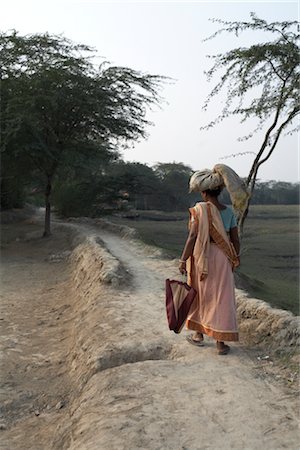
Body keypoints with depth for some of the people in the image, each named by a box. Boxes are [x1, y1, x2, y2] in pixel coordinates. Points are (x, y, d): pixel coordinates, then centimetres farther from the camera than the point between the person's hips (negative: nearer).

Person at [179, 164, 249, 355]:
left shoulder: (199, 209, -11)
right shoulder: (229, 212, 2)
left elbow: (193, 236, -17)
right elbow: (235, 239, 4)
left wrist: (183, 260, -13)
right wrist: (236, 258, 19)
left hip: (201, 258, -3)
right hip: (222, 260, 3)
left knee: (199, 295, 15)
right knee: (221, 299, 7)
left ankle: (199, 334, 28)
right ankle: (221, 342, 8)